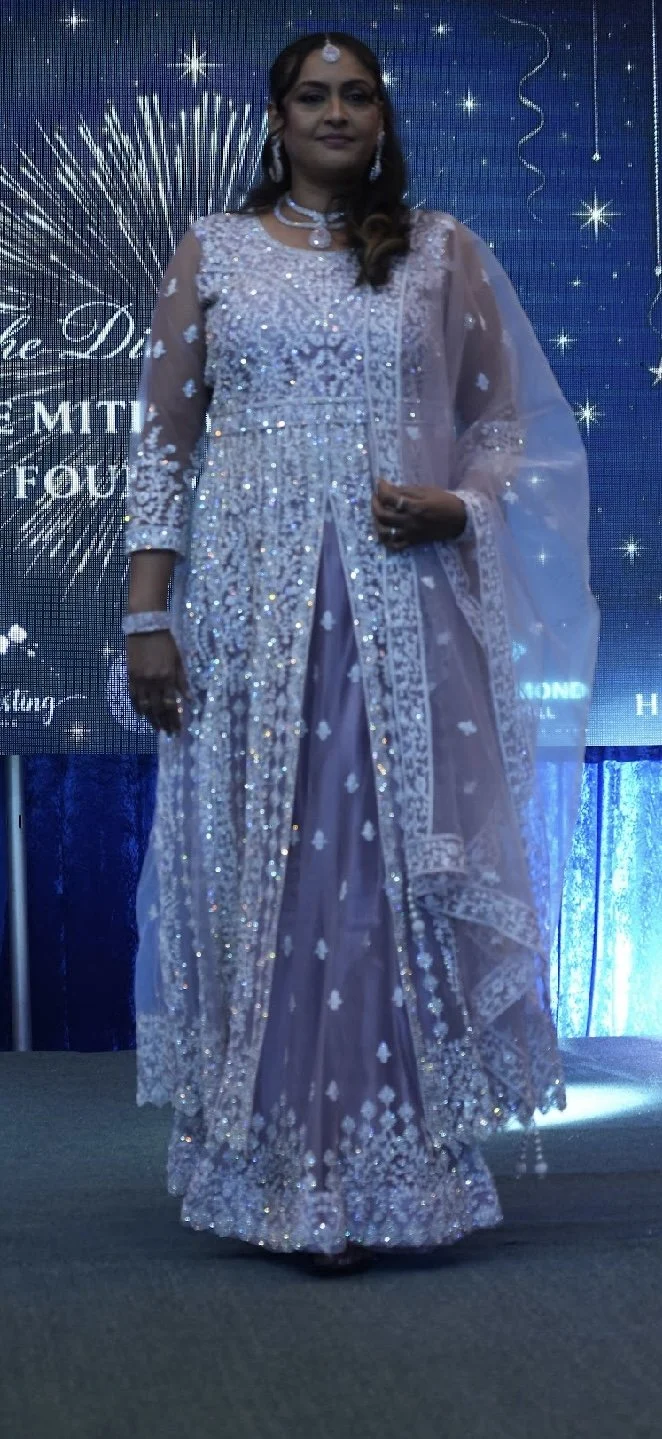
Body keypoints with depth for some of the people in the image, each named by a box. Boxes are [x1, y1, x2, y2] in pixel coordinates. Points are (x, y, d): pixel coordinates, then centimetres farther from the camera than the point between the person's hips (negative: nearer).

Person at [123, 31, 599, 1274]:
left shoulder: (445, 253, 10)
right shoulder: (212, 252, 10)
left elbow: (508, 425, 11)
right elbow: (164, 441, 6)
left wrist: (456, 503, -11)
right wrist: (146, 617, -2)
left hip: (408, 606, 0)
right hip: (250, 610, 0)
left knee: (403, 871, 0)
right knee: (259, 874, 1)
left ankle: (397, 1170, 11)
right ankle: (276, 1172, 11)